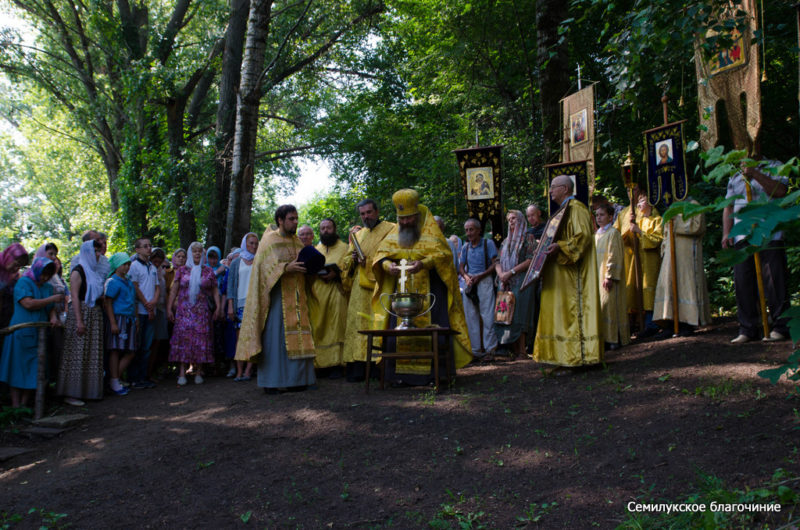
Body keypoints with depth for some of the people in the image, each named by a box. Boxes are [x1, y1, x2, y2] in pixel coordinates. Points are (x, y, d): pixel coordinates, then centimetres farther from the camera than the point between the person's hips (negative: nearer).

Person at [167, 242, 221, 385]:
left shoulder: (208, 271, 8)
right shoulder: (182, 270, 8)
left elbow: (215, 291, 7)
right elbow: (174, 291, 8)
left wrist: (218, 306, -3)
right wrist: (169, 308, 2)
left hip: (202, 311, 0)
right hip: (184, 310, 0)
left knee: (201, 339, -2)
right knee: (183, 338, -5)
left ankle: (198, 372, 5)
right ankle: (182, 373, -3)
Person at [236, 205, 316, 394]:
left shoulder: (297, 242, 17)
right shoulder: (269, 240, 0)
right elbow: (267, 266, -10)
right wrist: (286, 267, -24)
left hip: (296, 297, 6)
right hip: (276, 295, -6)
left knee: (297, 336, 2)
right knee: (274, 335, -7)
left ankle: (296, 378, 6)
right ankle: (271, 381, -3)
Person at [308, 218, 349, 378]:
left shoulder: (343, 248, 6)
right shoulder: (316, 249, 21)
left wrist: (336, 274, -19)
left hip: (335, 292, -4)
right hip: (317, 295, 4)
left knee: (334, 328, -7)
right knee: (318, 329, 2)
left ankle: (335, 365, -5)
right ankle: (321, 363, 7)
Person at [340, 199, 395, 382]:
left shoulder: (390, 229, 6)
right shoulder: (357, 234, 23)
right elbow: (346, 261, 24)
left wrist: (370, 260, -12)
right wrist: (353, 258, 0)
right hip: (360, 288, 5)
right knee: (359, 325, -2)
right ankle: (358, 367, -3)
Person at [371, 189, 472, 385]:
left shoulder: (431, 231, -1)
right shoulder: (394, 234, 12)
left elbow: (443, 254, -12)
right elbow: (381, 254, 5)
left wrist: (423, 264, -30)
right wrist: (388, 266, -17)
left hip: (429, 291, -4)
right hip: (402, 291, 4)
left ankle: (436, 373, 0)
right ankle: (402, 374, 4)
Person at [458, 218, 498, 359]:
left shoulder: (488, 244, 3)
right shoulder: (465, 247, 16)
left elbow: (495, 265, -4)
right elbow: (461, 267, 18)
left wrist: (479, 276, -12)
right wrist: (466, 276, -4)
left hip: (484, 280, -5)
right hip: (469, 283, 5)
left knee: (487, 315, -9)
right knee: (471, 316, 2)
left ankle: (490, 347, -4)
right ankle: (476, 349, 7)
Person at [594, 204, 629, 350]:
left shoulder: (613, 233, -8)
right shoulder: (597, 234, 16)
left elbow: (614, 256, -15)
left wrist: (609, 276, -20)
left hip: (609, 277, -8)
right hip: (598, 276, 8)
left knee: (609, 304, -7)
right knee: (601, 304, 8)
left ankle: (615, 338, 0)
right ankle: (606, 337, 15)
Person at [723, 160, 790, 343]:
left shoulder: (774, 167, 9)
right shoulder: (735, 177, 21)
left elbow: (780, 191, -9)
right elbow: (728, 206, 19)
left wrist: (755, 174, -15)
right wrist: (726, 233, 8)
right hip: (742, 237, 4)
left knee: (774, 280, -5)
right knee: (743, 283, 2)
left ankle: (780, 327, 5)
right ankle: (748, 329, 9)